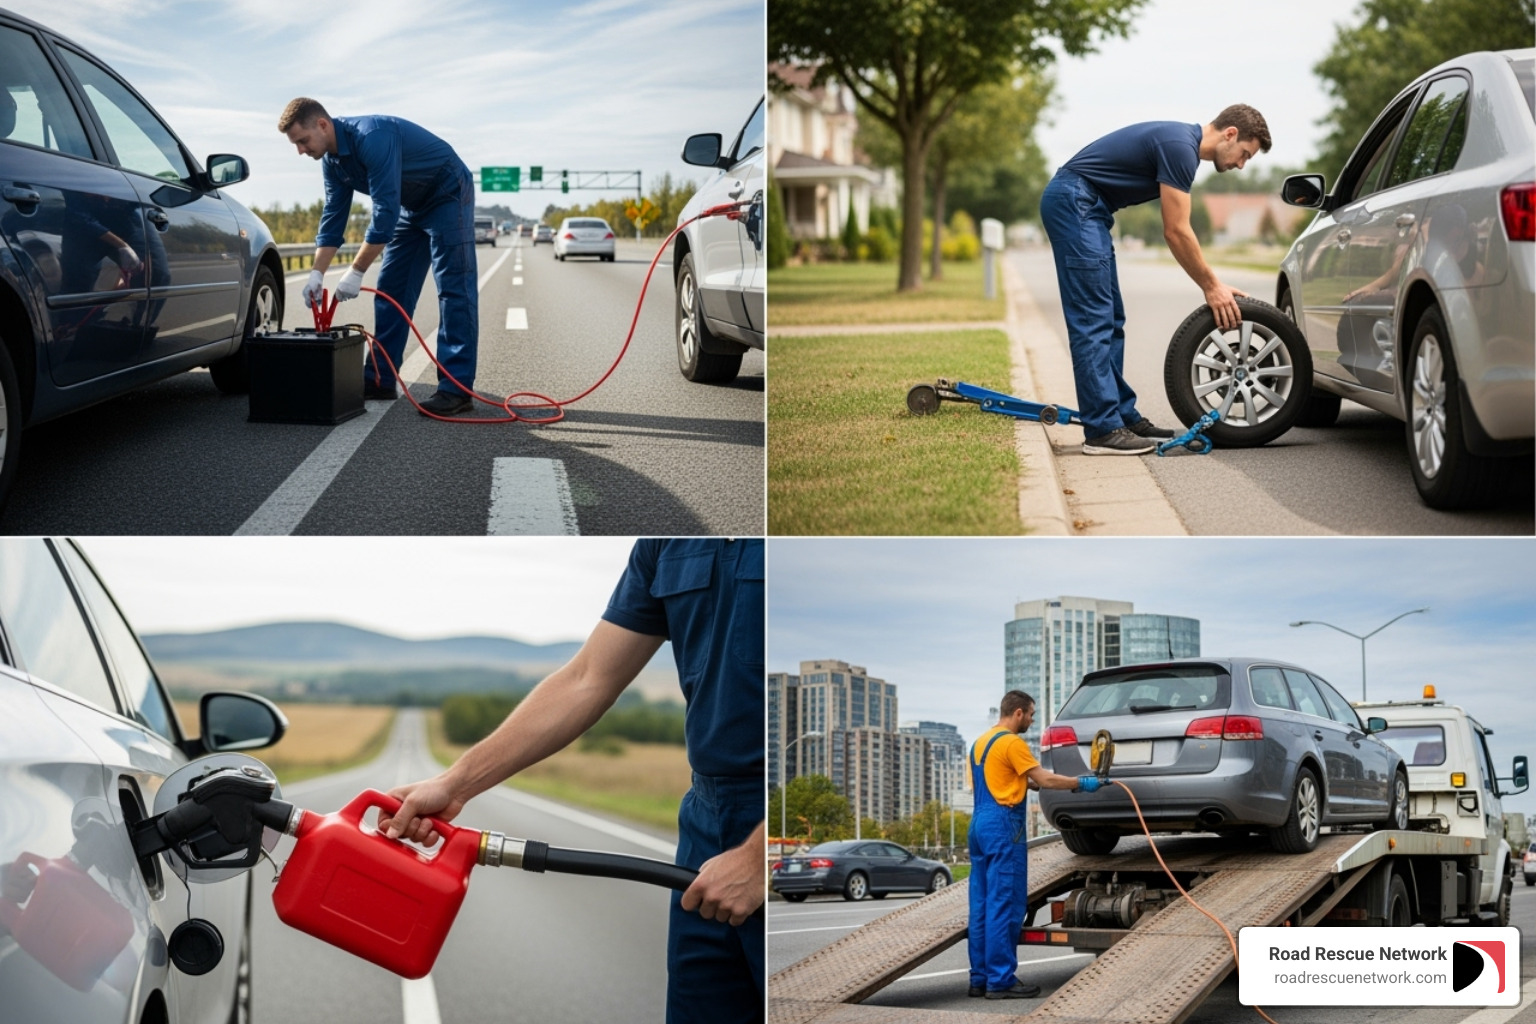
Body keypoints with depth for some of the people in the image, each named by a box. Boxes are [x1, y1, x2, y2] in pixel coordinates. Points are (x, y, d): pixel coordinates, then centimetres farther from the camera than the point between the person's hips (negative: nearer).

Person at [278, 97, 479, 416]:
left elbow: (385, 210, -33)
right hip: (411, 205, 9)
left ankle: (457, 388, -17)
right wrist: (317, 274, -7)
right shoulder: (332, 160, -3)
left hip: (448, 195, -9)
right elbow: (333, 216, 2)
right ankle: (379, 379, 11)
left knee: (454, 290, -13)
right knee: (391, 291, 7)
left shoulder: (372, 138, -31)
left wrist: (356, 272, -29)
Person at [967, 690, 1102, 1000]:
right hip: (1003, 825, -9)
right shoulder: (1011, 742, -10)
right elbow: (1043, 779, -11)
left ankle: (980, 978, 11)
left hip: (979, 823, 9)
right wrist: (1081, 783, -1)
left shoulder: (980, 742, 17)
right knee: (1006, 904, -7)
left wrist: (1029, 783, 18)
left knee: (982, 904, 9)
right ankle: (1001, 980, -8)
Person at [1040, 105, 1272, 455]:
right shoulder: (1180, 147, -16)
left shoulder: (1183, 143, 14)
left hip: (1082, 207, 11)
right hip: (1073, 202, -11)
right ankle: (1102, 430, -12)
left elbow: (1179, 231, 20)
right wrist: (1211, 287, -7)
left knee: (1110, 321, 11)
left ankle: (1124, 416, 16)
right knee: (1092, 321, -11)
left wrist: (1214, 284, 15)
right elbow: (1176, 232, -16)